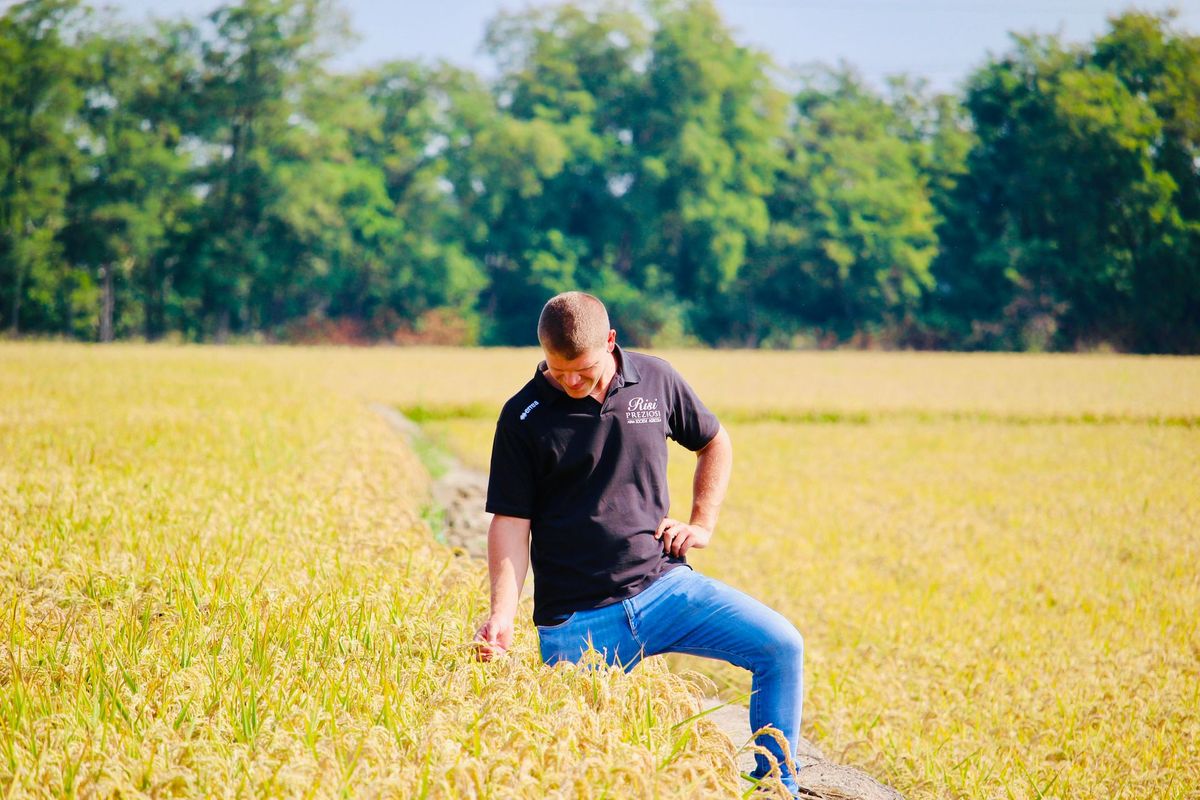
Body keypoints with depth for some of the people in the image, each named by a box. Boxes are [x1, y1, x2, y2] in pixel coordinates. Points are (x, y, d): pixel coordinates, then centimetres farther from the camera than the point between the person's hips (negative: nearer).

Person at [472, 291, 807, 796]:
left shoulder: (655, 380, 4)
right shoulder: (524, 417, -4)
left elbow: (715, 443, 22)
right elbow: (510, 523, -5)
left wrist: (703, 524, 10)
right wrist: (503, 615, -18)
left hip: (663, 585, 2)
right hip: (576, 618, -2)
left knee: (781, 647, -13)